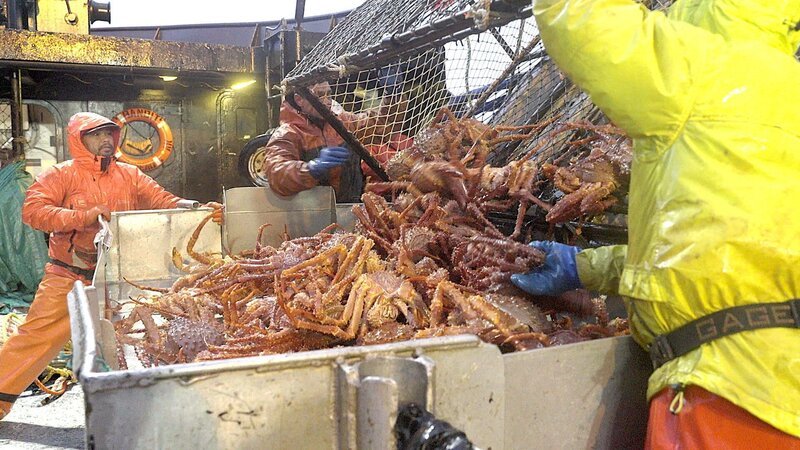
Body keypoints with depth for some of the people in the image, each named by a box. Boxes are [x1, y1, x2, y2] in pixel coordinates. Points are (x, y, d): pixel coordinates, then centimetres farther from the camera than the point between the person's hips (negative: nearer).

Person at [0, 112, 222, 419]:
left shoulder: (129, 175, 6)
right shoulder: (62, 175, -3)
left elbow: (164, 201, -2)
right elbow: (32, 210, -15)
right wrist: (85, 215, -25)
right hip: (69, 277, -3)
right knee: (37, 335, -2)